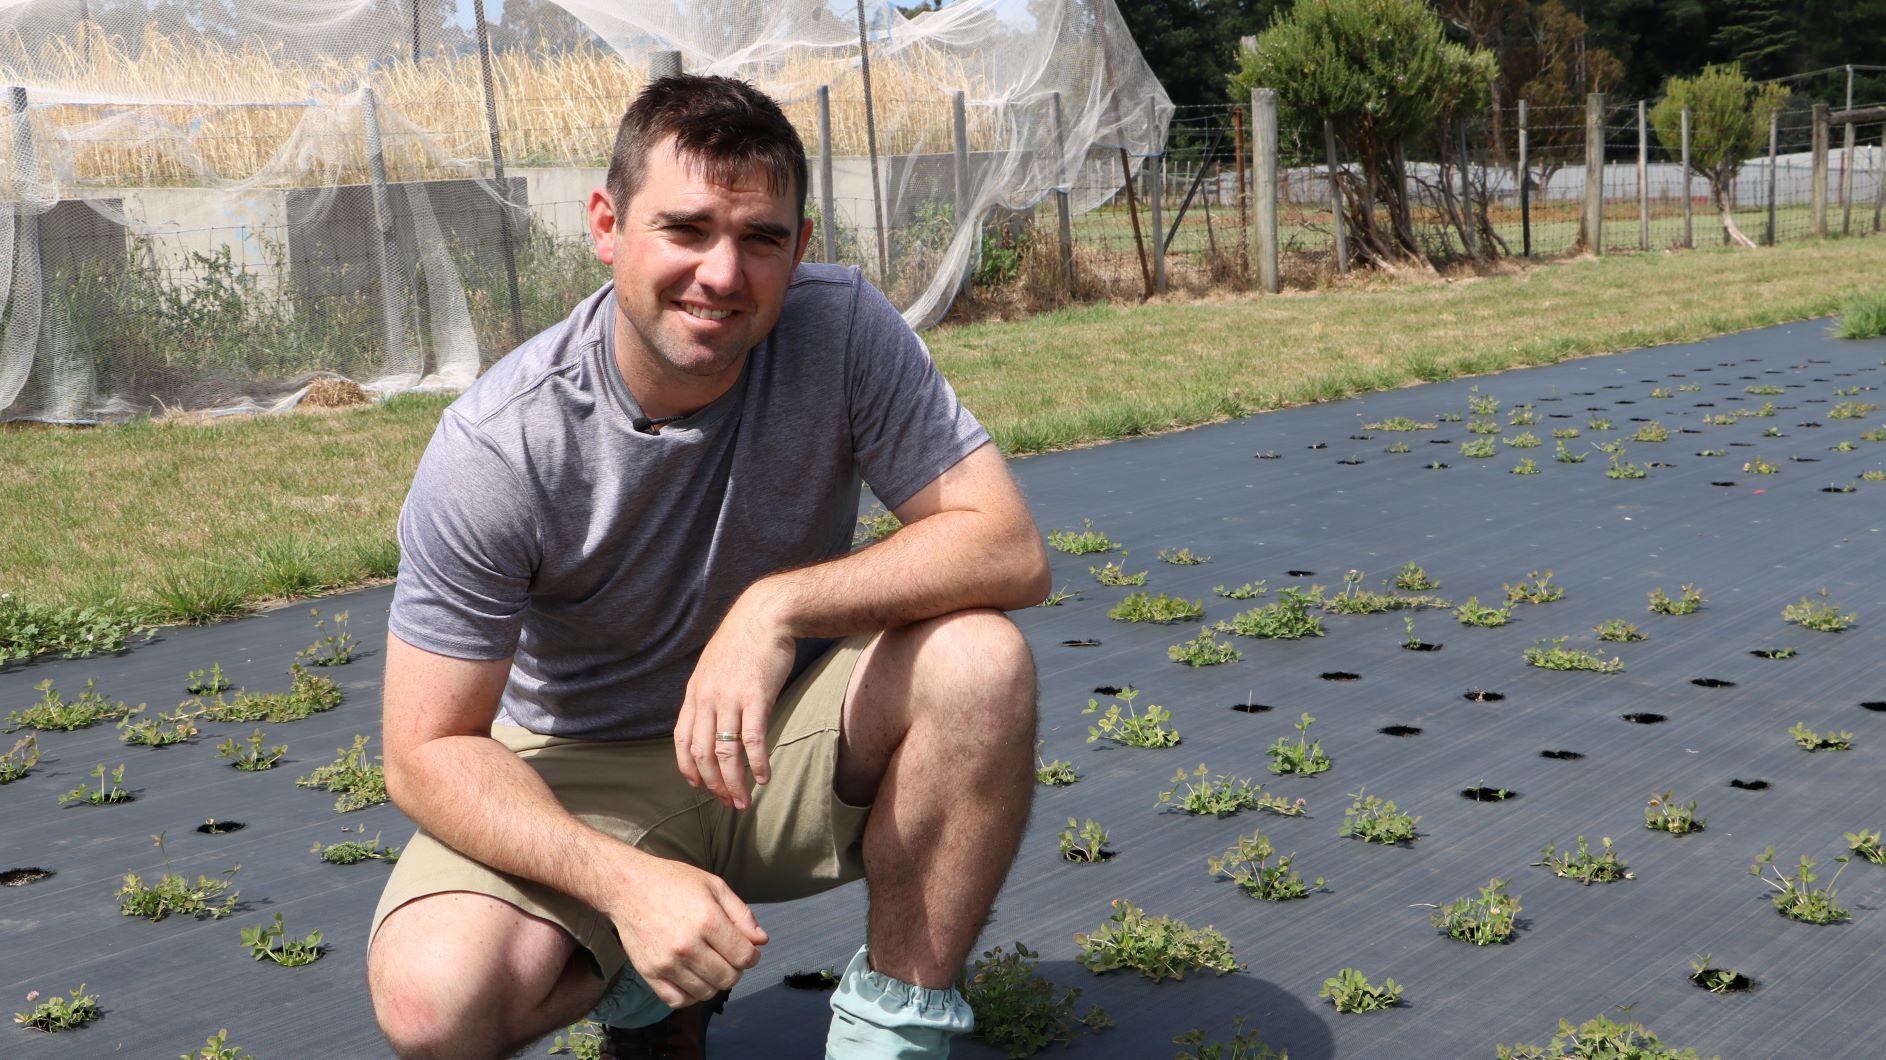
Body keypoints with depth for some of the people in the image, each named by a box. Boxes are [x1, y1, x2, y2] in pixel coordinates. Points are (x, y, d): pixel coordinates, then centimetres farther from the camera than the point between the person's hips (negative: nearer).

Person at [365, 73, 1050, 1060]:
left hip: (783, 738, 2)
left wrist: (778, 605, -35)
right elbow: (427, 751, -18)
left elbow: (1010, 549, -21)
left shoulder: (842, 327, -18)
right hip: (584, 777, -1)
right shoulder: (497, 447, -22)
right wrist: (624, 879, -34)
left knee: (978, 656, -28)